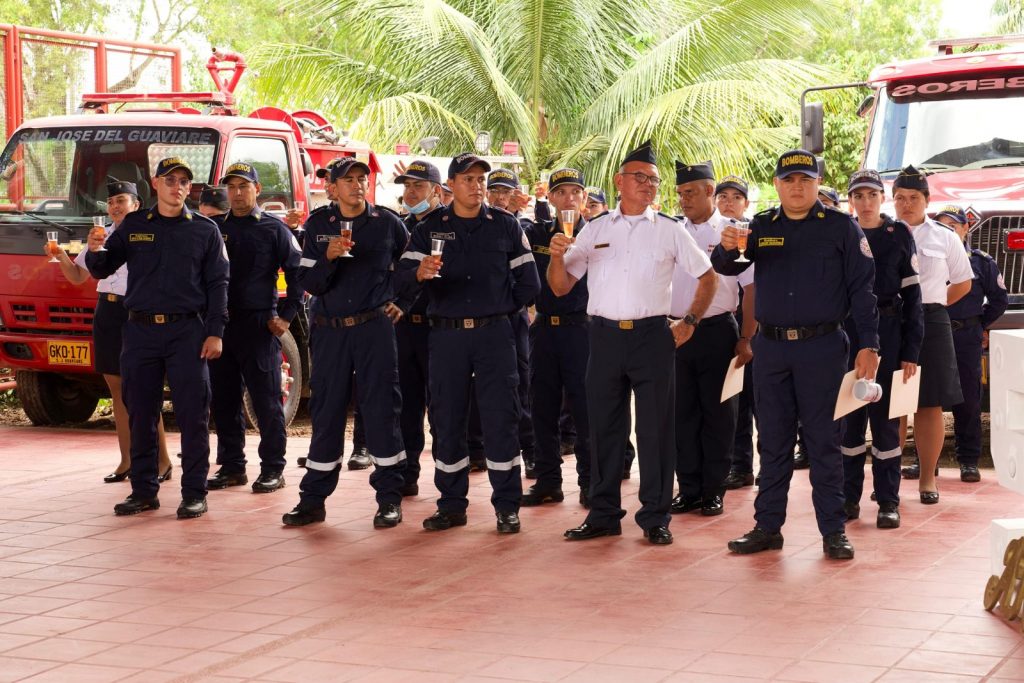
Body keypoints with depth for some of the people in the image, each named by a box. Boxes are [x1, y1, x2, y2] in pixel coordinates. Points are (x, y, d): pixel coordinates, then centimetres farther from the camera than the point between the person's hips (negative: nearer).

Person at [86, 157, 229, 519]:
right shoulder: (133, 225, 11)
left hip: (187, 330, -2)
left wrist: (215, 333, -6)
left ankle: (194, 493, 3)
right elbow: (102, 269, 11)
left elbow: (217, 283, 3)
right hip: (141, 330, 2)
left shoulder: (204, 229, 6)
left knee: (192, 414, -3)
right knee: (141, 414, 5)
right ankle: (144, 490, 14)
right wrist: (96, 252, -13)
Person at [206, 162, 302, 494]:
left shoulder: (274, 228, 2)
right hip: (220, 323, 4)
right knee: (224, 400, 7)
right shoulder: (215, 227, 12)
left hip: (259, 324, -4)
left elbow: (297, 272, -1)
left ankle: (273, 469, 4)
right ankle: (231, 466, 16)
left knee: (266, 400, -1)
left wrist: (286, 316, -7)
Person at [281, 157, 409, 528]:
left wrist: (402, 301, 10)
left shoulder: (387, 223, 3)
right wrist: (329, 257, -18)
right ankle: (313, 499, 12)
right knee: (325, 413, 6)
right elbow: (308, 283, -2)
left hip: (374, 327, -1)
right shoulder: (318, 224, 4)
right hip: (329, 330, 2)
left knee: (382, 410, -1)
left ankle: (390, 498, 5)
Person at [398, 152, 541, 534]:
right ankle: (452, 505, 14)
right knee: (446, 419, 4)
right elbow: (405, 276, -9)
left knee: (500, 418, -3)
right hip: (446, 334, 1)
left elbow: (528, 283, 10)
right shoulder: (429, 228, 6)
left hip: (494, 334, -1)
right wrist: (420, 273, -30)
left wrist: (499, 310, 10)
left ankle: (507, 506, 2)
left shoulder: (506, 226, 7)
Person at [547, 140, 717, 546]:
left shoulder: (670, 231, 6)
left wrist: (690, 321, 5)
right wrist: (557, 256, -10)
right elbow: (561, 287, 9)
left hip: (653, 335, -1)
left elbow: (707, 277, 14)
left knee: (656, 428, 0)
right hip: (605, 335, 2)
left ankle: (655, 517, 8)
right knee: (604, 426, 6)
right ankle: (603, 514, 16)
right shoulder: (595, 230, 9)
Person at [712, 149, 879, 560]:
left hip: (821, 346, -3)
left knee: (823, 440, 0)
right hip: (770, 346, 3)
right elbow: (725, 267, 1)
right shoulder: (761, 227, 11)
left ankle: (833, 531, 6)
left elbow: (862, 288, 0)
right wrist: (727, 248, -23)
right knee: (773, 440, 8)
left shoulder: (841, 227, 2)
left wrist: (869, 345, -8)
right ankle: (767, 526, 14)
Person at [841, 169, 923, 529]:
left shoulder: (898, 234, 2)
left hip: (887, 332, -2)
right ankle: (849, 497, 13)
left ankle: (888, 501, 7)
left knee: (885, 417, 0)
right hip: (846, 332, 2)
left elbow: (912, 293, 0)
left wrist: (911, 350, -6)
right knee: (849, 415, 5)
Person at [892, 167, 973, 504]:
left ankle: (928, 478, 11)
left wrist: (932, 306, 8)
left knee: (930, 404, 3)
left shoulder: (944, 238, 6)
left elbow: (962, 283, 14)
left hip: (931, 323, 1)